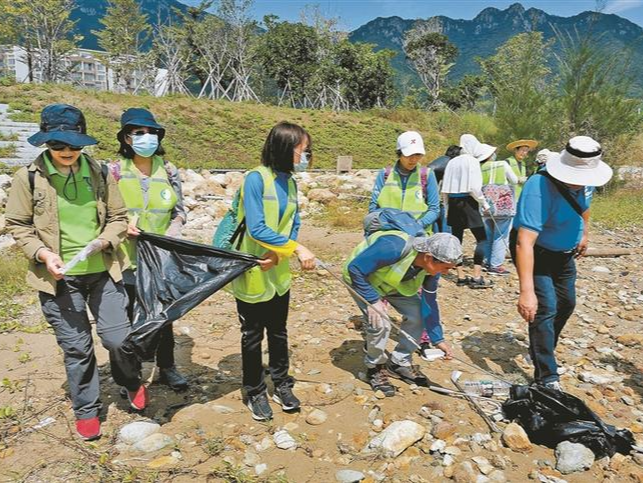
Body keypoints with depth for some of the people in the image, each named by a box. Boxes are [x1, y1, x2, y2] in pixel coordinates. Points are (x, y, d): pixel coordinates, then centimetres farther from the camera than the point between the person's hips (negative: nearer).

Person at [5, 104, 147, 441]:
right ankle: (86, 410, 30)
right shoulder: (29, 177, -5)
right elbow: (18, 225, 3)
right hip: (59, 276, -1)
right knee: (76, 347, 8)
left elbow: (118, 217, 6)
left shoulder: (100, 173, -1)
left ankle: (131, 381, 35)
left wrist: (105, 240, -14)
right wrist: (42, 253, -13)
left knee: (117, 337, 2)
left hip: (102, 271, 1)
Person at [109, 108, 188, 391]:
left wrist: (173, 231, -12)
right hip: (127, 257, -1)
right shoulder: (114, 171, -4)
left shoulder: (168, 171, 1)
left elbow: (179, 210, 6)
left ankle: (166, 368, 28)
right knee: (125, 317, 10)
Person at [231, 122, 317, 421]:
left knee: (278, 332, 18)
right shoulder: (256, 178, -18)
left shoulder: (289, 182, 4)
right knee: (253, 336, 11)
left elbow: (293, 226, 3)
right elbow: (256, 229, -26)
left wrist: (278, 253, -16)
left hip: (279, 274, 6)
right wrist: (298, 249, -28)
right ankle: (255, 393, 29)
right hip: (252, 275, -6)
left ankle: (281, 385, 36)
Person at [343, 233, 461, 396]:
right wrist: (373, 300, -31)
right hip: (361, 279, -6)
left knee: (417, 315, -9)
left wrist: (438, 339, -11)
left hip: (392, 283, 6)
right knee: (380, 323, -22)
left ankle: (399, 363, 12)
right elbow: (355, 269, -32)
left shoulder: (432, 267, -20)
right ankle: (375, 368, 5)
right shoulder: (393, 247, -42)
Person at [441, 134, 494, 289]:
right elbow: (474, 188, -14)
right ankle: (477, 277, -3)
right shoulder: (473, 161, -7)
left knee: (457, 239, 9)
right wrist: (484, 203, -2)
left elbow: (445, 189, 8)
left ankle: (461, 277, 14)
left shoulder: (452, 162, 10)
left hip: (453, 202, 6)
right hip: (467, 202, -6)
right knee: (482, 238, 1)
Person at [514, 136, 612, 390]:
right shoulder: (539, 188, -37)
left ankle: (544, 352, 42)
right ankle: (547, 379, -6)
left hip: (564, 253, 8)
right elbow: (524, 242, -46)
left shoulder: (583, 180, -13)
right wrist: (526, 291, -52)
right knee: (545, 309, -18)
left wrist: (584, 234, 21)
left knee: (566, 304, 19)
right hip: (537, 253, -8)